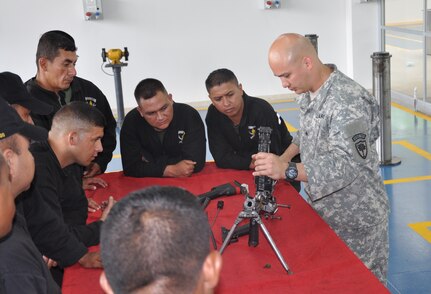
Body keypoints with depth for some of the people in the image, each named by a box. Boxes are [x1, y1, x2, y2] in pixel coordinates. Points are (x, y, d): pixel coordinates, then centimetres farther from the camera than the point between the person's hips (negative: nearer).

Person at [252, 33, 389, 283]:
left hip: (355, 214, -8)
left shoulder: (348, 101, -27)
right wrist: (283, 158, 4)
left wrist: (288, 170, -41)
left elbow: (346, 165, -33)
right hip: (321, 207, 8)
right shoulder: (308, 92, 2)